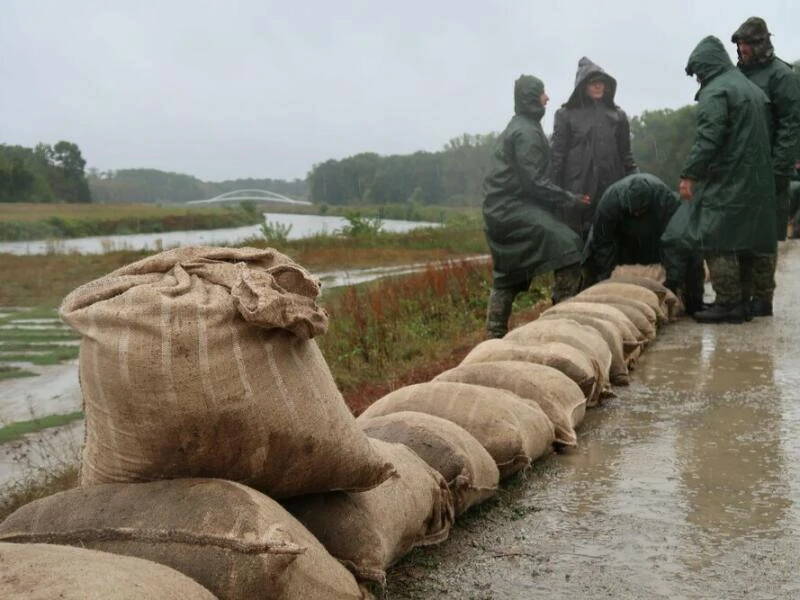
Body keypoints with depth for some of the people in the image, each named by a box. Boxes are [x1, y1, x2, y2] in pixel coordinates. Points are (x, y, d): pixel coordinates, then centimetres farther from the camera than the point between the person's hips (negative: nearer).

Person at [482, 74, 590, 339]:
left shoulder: (517, 128, 21)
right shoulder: (527, 132, -11)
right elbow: (535, 182, -18)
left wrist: (565, 199, 17)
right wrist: (570, 200, -12)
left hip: (501, 209, 11)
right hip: (512, 208, -11)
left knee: (508, 275, 14)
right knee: (566, 244, -20)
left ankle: (495, 334, 16)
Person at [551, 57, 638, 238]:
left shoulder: (618, 116, 15)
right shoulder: (566, 115, 5)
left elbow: (626, 156, 15)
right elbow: (557, 156, 1)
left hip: (612, 193, 3)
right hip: (578, 193, -3)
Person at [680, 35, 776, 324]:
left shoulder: (715, 91, -10)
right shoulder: (753, 89, 20)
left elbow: (707, 138, -20)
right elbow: (766, 133, 23)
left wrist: (689, 175, -19)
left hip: (725, 181, -9)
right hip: (756, 179, 9)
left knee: (718, 243, -7)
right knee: (742, 243, 13)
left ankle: (728, 304, -8)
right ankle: (742, 300, 19)